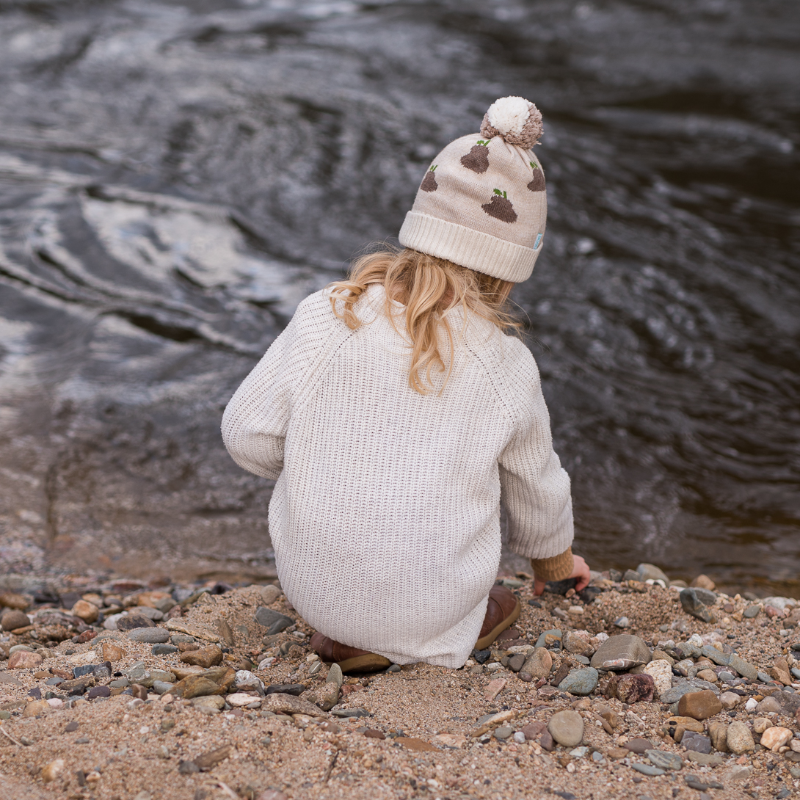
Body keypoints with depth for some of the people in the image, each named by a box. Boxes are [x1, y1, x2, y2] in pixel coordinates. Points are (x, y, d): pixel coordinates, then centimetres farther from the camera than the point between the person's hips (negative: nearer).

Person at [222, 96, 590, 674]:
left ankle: (343, 631, 20)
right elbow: (536, 487, 5)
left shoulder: (325, 318, -12)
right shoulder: (507, 365, -11)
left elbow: (248, 433, -7)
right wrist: (555, 560, 27)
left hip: (312, 585, 1)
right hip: (433, 605, -1)